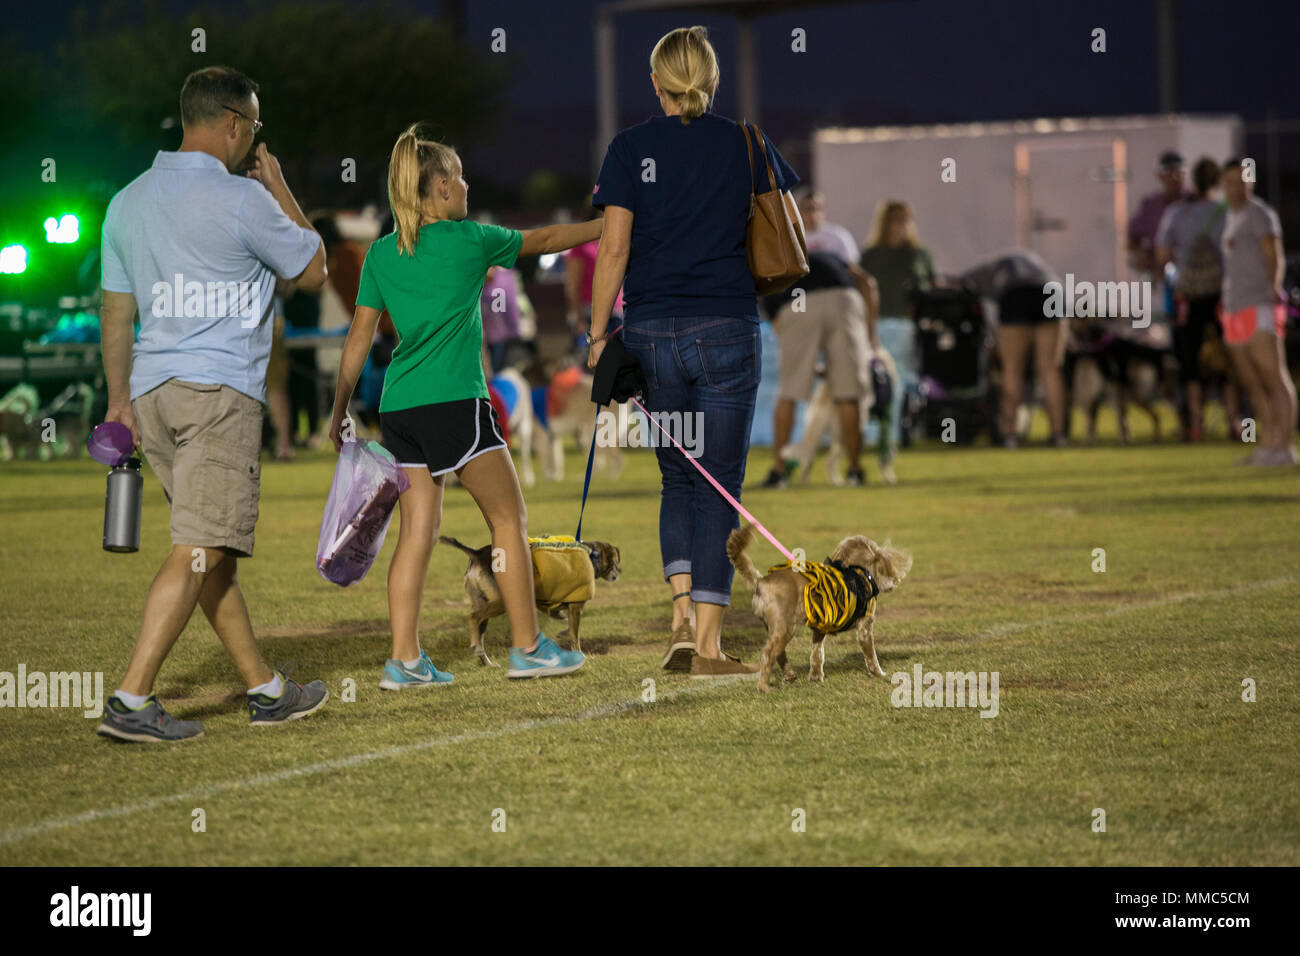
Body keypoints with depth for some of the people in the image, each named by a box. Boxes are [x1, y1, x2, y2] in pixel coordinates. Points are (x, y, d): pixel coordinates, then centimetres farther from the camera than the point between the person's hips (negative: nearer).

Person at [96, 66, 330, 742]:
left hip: (151, 390, 8)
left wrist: (119, 400, 22)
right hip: (220, 393, -8)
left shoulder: (128, 202, 12)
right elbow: (313, 271, 4)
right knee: (197, 552, -9)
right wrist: (281, 190, 14)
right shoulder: (242, 199, -10)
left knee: (213, 552, 13)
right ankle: (131, 700, -16)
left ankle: (265, 689, 21)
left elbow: (115, 311, 16)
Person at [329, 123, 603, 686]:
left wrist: (339, 412, 15)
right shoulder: (468, 239, -1)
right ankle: (527, 646, 6)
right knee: (508, 518, 5)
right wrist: (606, 225, 27)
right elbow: (541, 241, 13)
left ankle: (404, 660, -1)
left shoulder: (381, 254, 10)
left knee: (417, 529, 5)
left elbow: (359, 337, 10)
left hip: (399, 406, 5)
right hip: (454, 402, -5)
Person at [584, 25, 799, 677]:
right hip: (728, 331, -1)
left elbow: (614, 248, -5)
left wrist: (598, 336, 0)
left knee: (677, 479, 17)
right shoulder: (745, 145, 2)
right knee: (719, 486, 3)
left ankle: (682, 618, 1)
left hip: (653, 334, 1)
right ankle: (708, 647, -2)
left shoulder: (631, 148, 0)